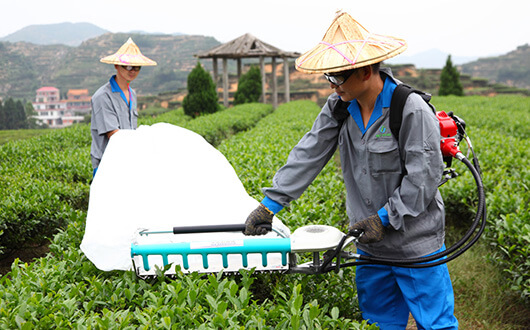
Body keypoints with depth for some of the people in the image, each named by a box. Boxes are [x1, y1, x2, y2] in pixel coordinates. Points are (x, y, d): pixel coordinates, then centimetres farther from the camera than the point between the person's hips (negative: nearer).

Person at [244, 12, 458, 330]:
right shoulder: (339, 108, -1)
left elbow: (425, 176, -20)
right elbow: (309, 154, -4)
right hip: (370, 241, 6)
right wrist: (271, 203, -9)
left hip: (415, 241, -6)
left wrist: (385, 218, -21)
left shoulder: (412, 110, -21)